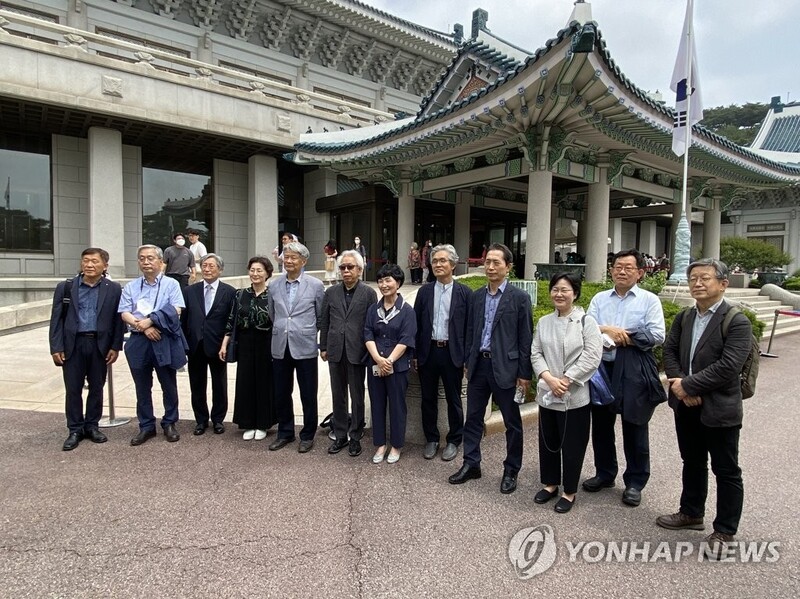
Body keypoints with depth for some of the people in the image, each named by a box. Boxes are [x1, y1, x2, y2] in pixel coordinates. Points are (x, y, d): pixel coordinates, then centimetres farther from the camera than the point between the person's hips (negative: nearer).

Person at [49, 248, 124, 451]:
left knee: (96, 387, 10)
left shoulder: (113, 289, 0)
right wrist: (56, 347, -5)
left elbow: (118, 319, 1)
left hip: (100, 345, 0)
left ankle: (92, 426, 26)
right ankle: (75, 430, 19)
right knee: (73, 389, 6)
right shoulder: (65, 287, 2)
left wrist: (115, 347, -3)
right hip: (72, 344, 0)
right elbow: (56, 319, 1)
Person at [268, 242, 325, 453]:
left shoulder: (316, 285, -4)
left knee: (308, 395, 6)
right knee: (281, 394, 13)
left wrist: (322, 343, 7)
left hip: (305, 347, -3)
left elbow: (322, 318, 3)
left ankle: (307, 435, 23)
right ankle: (285, 433, 31)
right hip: (280, 347, 3)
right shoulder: (274, 285, 6)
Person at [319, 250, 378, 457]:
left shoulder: (368, 293, -3)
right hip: (335, 352, 3)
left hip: (357, 352, -3)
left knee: (357, 397, 8)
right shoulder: (331, 292, 8)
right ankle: (340, 435, 26)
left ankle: (355, 437, 22)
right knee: (338, 396, 13)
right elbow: (324, 321, 10)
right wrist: (323, 347, 8)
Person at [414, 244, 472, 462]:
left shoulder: (464, 293, -3)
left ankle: (454, 441, 26)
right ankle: (431, 439, 28)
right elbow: (417, 324, 6)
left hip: (452, 353, -2)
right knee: (428, 399, 12)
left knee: (453, 400, 9)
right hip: (428, 352, 3)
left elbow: (469, 327, -4)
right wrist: (415, 354, 2)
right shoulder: (424, 292, 5)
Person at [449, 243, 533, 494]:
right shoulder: (477, 296, 8)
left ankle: (511, 470, 25)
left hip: (505, 367, -4)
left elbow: (526, 338, -7)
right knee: (473, 417, 12)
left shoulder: (519, 298, -7)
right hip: (478, 365, 5)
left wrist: (525, 374, -8)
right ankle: (471, 464, 27)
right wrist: (467, 361, 10)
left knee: (512, 422, 9)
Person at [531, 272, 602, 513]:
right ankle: (550, 484, 35)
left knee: (572, 445, 8)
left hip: (575, 396, -4)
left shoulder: (586, 322, -8)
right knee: (548, 442, 16)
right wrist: (549, 379, -13)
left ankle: (569, 491, 25)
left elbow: (592, 358, -14)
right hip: (546, 394, 4)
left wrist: (565, 380, -17)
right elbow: (535, 354, 3)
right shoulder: (544, 322, 6)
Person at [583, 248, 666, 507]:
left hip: (634, 371, -3)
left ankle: (635, 482, 24)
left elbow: (656, 335, -11)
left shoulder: (649, 300, 0)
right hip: (601, 367, 3)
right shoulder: (599, 299, 10)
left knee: (634, 428, 8)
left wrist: (621, 337, -11)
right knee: (601, 425, 13)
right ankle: (604, 474, 31)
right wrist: (608, 331, -18)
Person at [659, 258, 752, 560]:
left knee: (726, 472, 8)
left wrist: (688, 385, -19)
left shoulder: (737, 322, -13)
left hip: (719, 409, -6)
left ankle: (724, 532, 22)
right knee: (692, 463, 20)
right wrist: (679, 385, -11)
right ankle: (691, 513, 37)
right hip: (686, 406, 6)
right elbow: (670, 351, 5)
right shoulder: (683, 318, 8)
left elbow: (728, 366, -22)